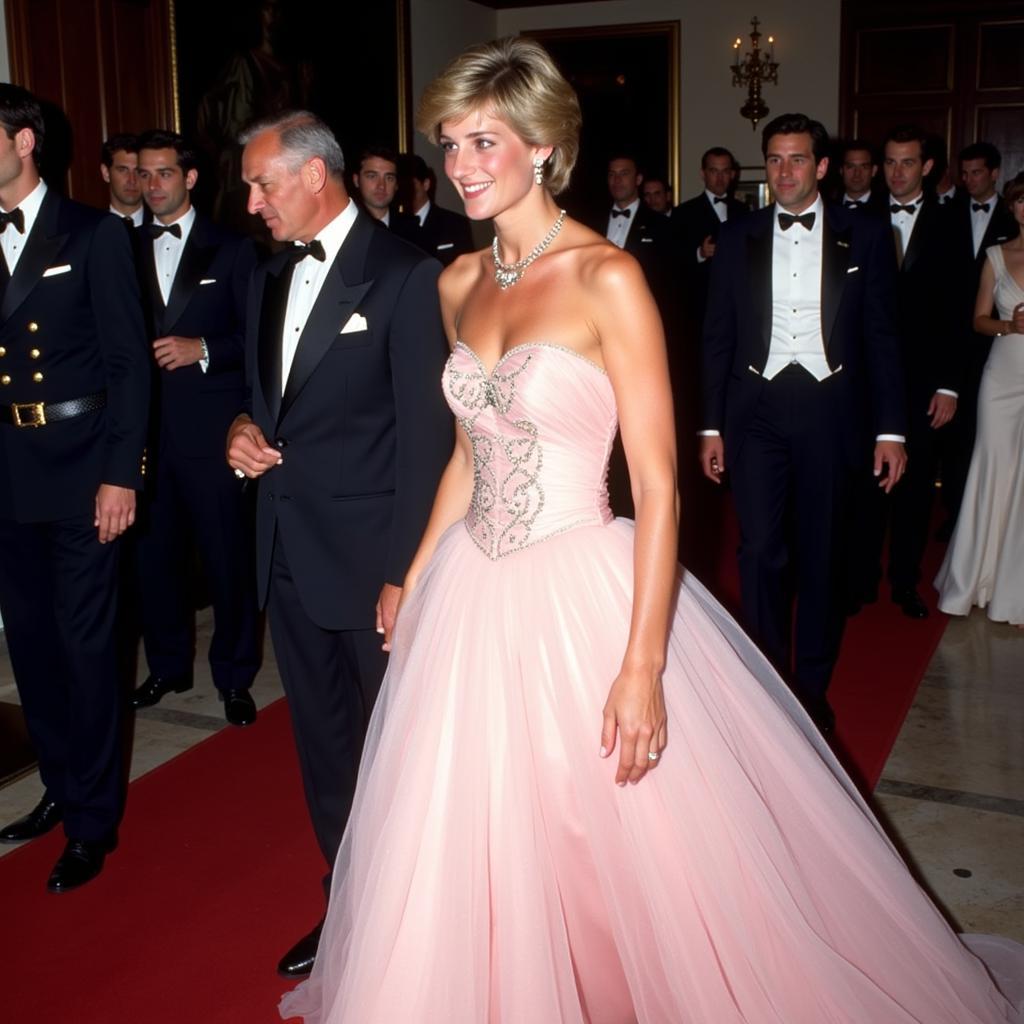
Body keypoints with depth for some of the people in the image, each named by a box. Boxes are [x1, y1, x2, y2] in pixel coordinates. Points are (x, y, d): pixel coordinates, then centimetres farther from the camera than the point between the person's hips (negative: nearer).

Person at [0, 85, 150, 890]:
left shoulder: (94, 234, -5)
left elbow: (128, 361, -8)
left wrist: (120, 474, -12)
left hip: (81, 470, -5)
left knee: (85, 642, 1)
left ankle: (94, 820, 15)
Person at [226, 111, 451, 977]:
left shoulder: (406, 277, -11)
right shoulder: (270, 278, 13)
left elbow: (426, 437, -14)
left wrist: (406, 573, -17)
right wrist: (244, 430, 0)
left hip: (371, 556, -7)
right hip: (288, 550, 7)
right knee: (323, 742, 16)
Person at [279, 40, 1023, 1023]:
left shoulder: (607, 279, -13)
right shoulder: (460, 283, 7)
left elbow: (658, 482, -16)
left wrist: (642, 665, -20)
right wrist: (415, 582, 15)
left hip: (578, 597, -6)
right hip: (472, 595, 7)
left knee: (626, 857, 7)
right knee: (467, 848, 18)